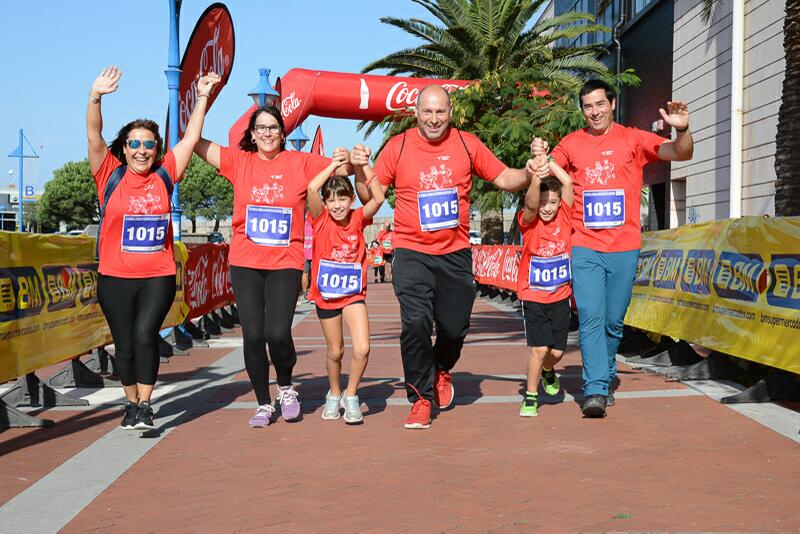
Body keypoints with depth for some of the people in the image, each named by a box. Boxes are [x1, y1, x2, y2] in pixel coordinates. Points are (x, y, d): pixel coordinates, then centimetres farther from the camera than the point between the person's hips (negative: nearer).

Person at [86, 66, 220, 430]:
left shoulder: (165, 175, 4)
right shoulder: (110, 176, 1)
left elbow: (191, 138, 7)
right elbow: (94, 136, -10)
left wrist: (202, 97, 4)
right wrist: (95, 96, -23)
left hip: (158, 276, 0)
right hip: (115, 277, 0)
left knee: (145, 335, -17)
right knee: (125, 345, 6)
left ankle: (145, 405, -4)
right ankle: (132, 403, 28)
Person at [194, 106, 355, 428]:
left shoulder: (299, 163, 4)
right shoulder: (239, 161, 7)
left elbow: (344, 168, 2)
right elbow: (194, 142, 1)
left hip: (285, 263, -1)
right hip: (245, 263, 2)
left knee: (278, 333, -14)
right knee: (253, 335, 0)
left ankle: (286, 388, 17)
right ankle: (263, 404, 19)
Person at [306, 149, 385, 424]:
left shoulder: (358, 219, -4)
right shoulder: (321, 220, -8)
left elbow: (378, 198, -21)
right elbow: (312, 188, -25)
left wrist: (363, 165, -18)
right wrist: (335, 163, -16)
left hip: (353, 293, 0)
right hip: (325, 294, 0)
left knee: (362, 349, -14)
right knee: (335, 351, 11)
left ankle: (351, 396, 9)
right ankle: (334, 395, 36)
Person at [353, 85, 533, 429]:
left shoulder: (467, 144, 2)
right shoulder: (397, 147, -1)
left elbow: (503, 178, 8)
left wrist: (530, 174, -11)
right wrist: (360, 169, -17)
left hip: (455, 252, 2)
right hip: (411, 252, -1)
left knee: (455, 327, 5)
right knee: (415, 323, -12)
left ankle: (441, 369, 40)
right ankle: (421, 399, 5)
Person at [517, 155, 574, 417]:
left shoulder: (564, 218, -1)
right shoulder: (529, 222, -8)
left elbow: (568, 182, -12)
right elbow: (531, 204, -31)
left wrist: (547, 162, -12)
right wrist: (536, 175, -45)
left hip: (560, 295, 3)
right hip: (533, 296, -3)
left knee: (557, 351, 6)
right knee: (539, 348, -11)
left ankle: (547, 371, 41)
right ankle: (530, 397, 6)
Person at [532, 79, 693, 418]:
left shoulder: (632, 139, 3)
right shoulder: (571, 143, 8)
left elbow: (681, 153, -3)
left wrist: (682, 129, -24)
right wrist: (538, 156, -6)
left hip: (624, 248, 0)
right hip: (585, 247, 0)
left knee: (614, 322, 9)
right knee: (591, 318, -10)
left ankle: (604, 380, 27)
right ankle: (595, 391, -11)